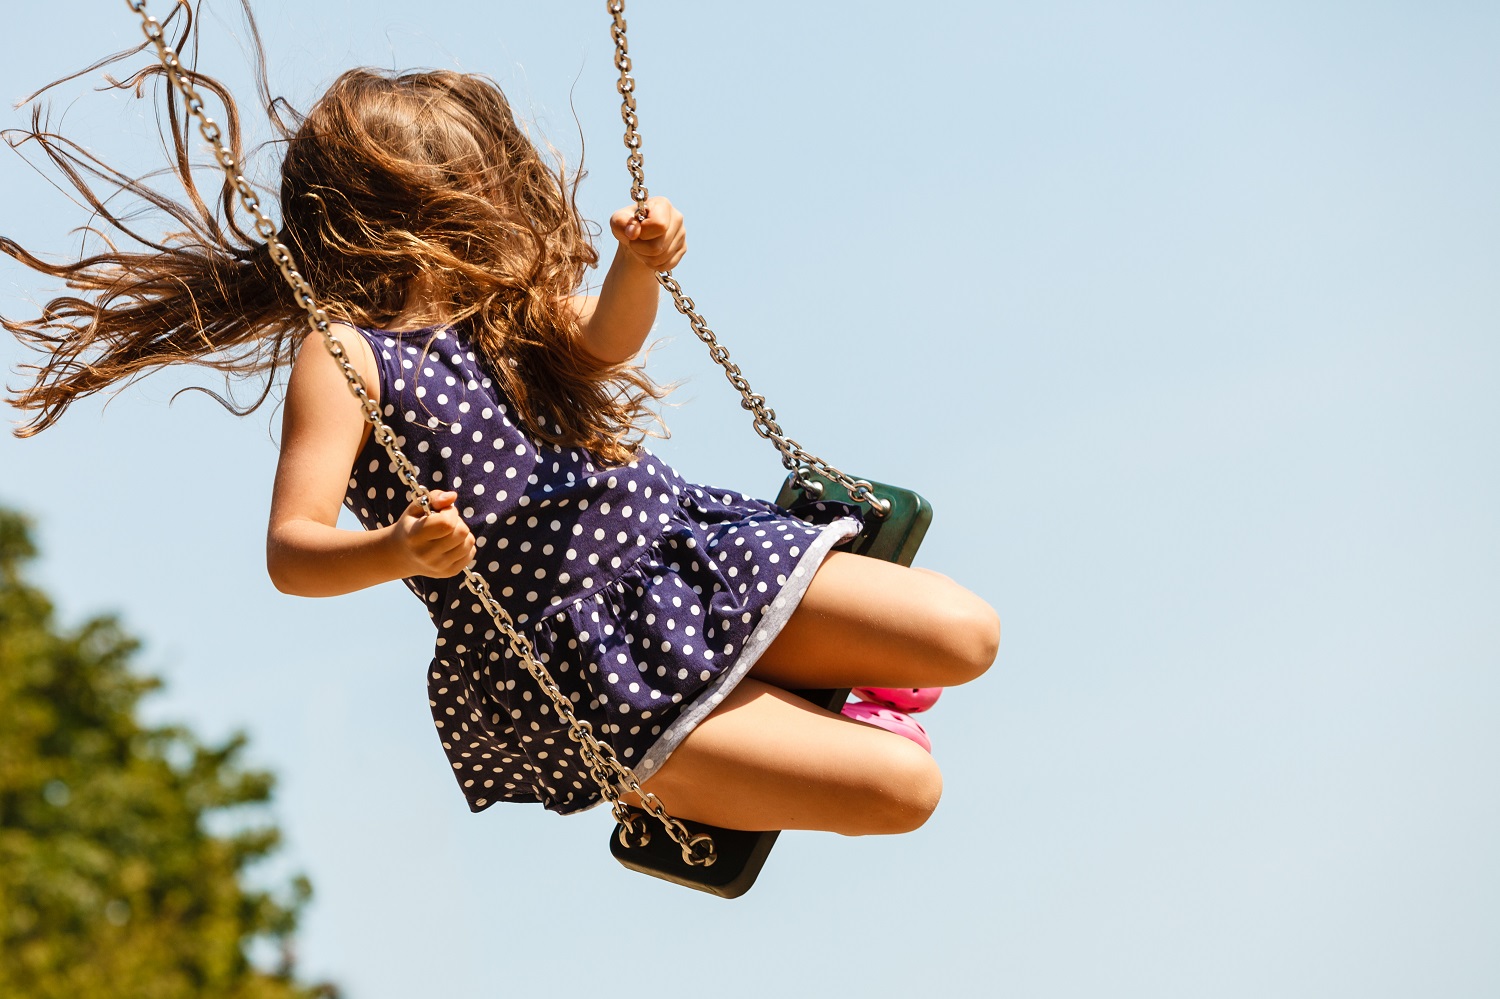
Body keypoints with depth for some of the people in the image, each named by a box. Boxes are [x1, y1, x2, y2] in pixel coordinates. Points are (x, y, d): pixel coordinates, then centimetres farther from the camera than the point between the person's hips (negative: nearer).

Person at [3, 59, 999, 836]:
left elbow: (603, 343, -4)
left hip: (685, 551, 7)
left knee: (965, 636, -6)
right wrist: (398, 549, -40)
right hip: (573, 670, -7)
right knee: (902, 787, -15)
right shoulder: (345, 353, -12)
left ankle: (793, 686, 17)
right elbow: (292, 551, -21)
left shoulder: (501, 300, 13)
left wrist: (638, 266, -24)